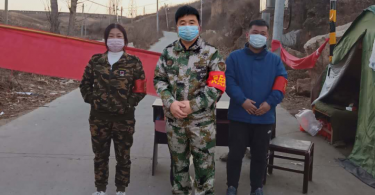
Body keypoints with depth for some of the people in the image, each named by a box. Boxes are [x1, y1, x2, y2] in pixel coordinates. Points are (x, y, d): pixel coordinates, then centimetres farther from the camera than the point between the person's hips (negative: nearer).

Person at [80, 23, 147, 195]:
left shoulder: (133, 62, -4)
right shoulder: (96, 61, 1)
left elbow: (140, 89, -1)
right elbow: (85, 84, 10)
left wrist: (129, 103, -10)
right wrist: (92, 99, -1)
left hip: (124, 118, -2)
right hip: (99, 117, 2)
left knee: (123, 156, 11)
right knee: (100, 155, 15)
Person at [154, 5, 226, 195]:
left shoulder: (211, 53, -5)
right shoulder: (168, 52, 4)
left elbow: (217, 86, -10)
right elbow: (159, 80, 4)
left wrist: (193, 105, -18)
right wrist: (170, 103, -13)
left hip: (202, 119, -2)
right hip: (174, 118, 3)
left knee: (204, 163, 6)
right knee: (178, 161, 17)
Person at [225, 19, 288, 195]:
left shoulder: (275, 60, 8)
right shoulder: (234, 57, 2)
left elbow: (281, 83, 1)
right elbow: (229, 81, -7)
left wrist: (270, 102, -14)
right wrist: (242, 100, -20)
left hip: (265, 117, 2)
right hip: (239, 116, -2)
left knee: (260, 155, 12)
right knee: (235, 153, 6)